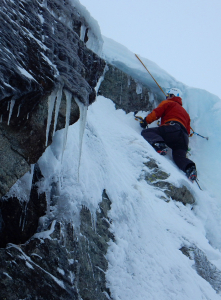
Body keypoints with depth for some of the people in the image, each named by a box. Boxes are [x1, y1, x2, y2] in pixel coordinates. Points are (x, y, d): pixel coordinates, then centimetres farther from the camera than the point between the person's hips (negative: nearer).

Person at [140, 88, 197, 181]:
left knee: (146, 132, -6)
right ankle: (189, 168, -39)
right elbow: (188, 130, 34)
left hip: (171, 128, -6)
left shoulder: (168, 103, 22)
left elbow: (156, 113, 9)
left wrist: (145, 121, 21)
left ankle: (159, 145, -35)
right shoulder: (185, 113, 42)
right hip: (184, 137, 6)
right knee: (179, 156, -6)